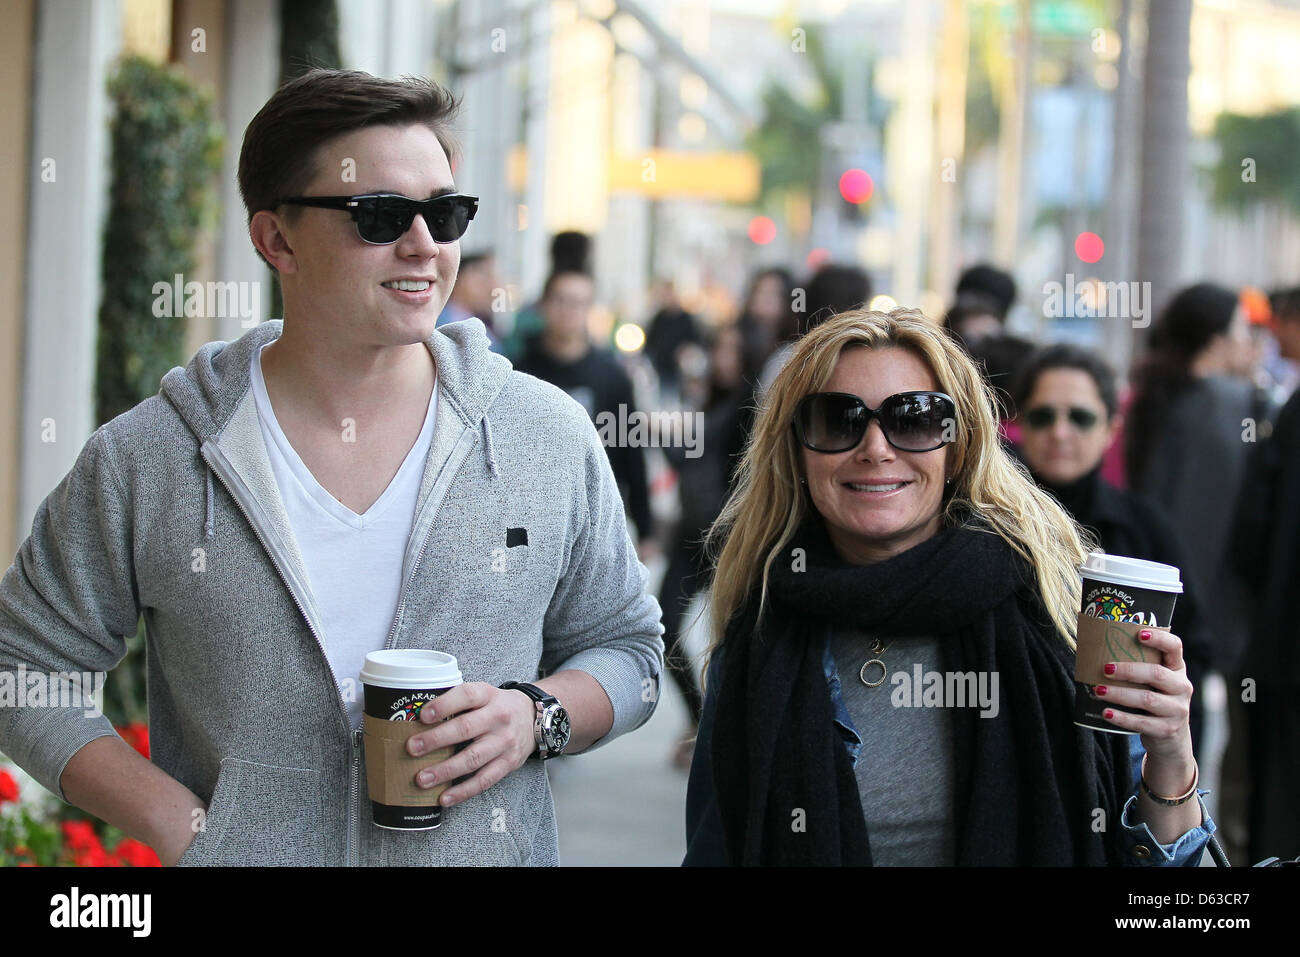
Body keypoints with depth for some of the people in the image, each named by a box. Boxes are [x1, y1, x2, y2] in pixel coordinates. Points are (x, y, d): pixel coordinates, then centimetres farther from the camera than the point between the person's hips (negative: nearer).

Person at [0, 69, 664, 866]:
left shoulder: (549, 436, -4)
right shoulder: (144, 464, -9)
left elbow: (626, 645, 6)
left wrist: (535, 717, -14)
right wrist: (174, 823, -12)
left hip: (487, 848, 1)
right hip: (239, 853, -1)